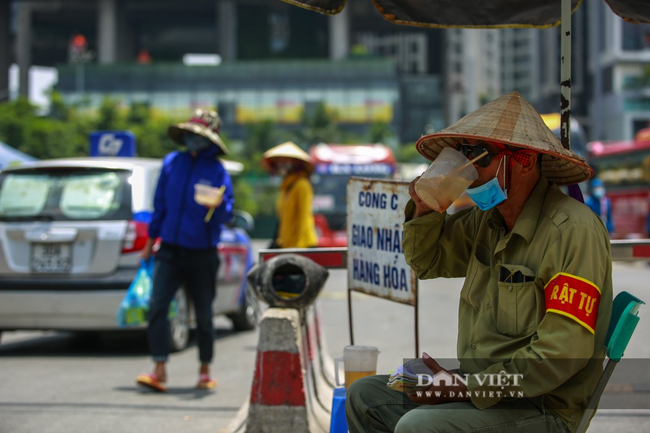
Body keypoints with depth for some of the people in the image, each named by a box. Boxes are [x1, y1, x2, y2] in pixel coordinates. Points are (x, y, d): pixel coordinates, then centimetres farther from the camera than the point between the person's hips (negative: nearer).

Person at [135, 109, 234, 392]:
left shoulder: (217, 171, -5)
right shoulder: (171, 163, 6)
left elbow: (227, 215, -11)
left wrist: (219, 206, -33)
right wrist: (151, 239, 18)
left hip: (202, 254, -3)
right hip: (170, 250, 3)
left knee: (203, 315, 7)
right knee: (157, 307, -13)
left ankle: (205, 371, 22)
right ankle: (159, 369, -13)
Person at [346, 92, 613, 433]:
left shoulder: (574, 231, -19)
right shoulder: (488, 219, 7)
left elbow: (563, 352, -24)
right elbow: (427, 261, 25)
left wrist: (467, 386, -22)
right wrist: (425, 208, 2)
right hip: (480, 386, 9)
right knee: (364, 396, 5)